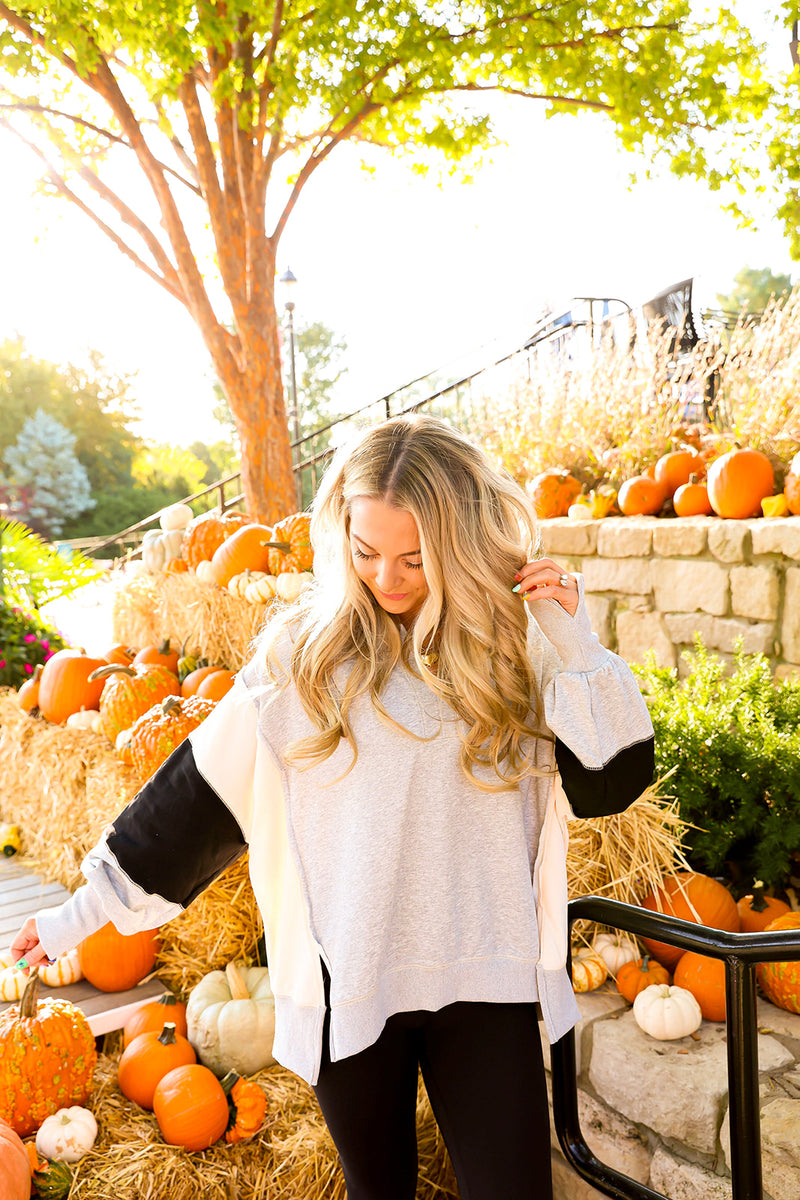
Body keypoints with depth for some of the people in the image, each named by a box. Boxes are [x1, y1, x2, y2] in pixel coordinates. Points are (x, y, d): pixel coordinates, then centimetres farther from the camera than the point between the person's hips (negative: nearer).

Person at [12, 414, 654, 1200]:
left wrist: (573, 647, -17)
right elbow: (201, 789, -1)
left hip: (484, 984, 1)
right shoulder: (304, 652, -8)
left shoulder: (513, 645, -5)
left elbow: (610, 783, -5)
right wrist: (85, 912, 4)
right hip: (344, 984, 0)